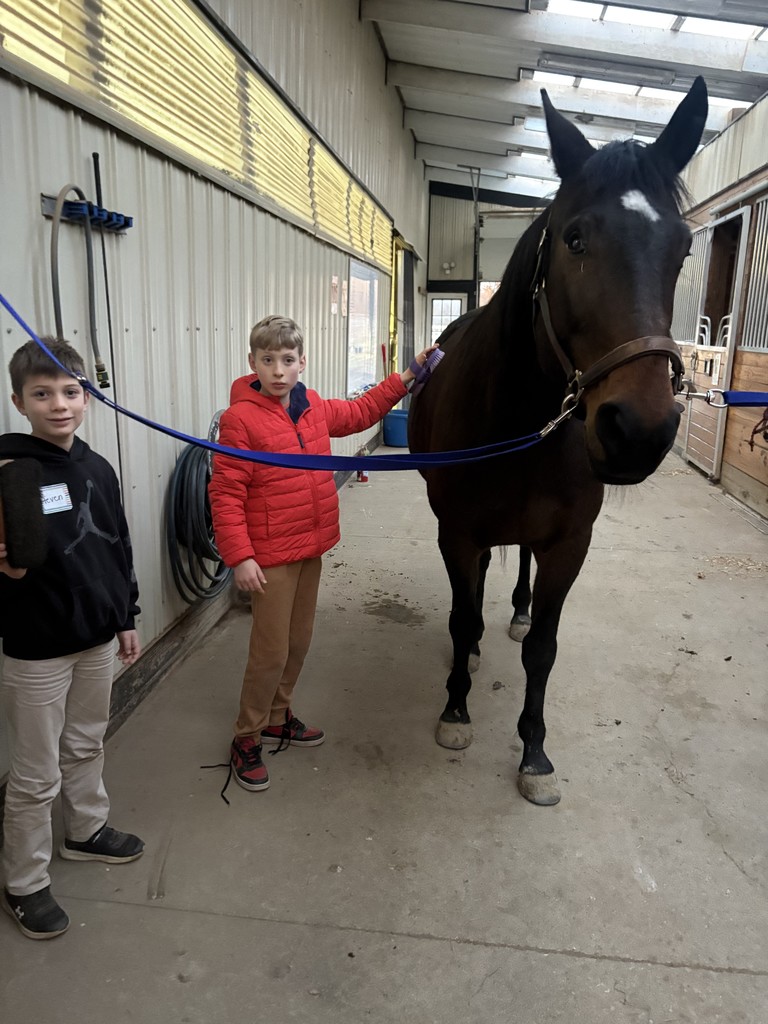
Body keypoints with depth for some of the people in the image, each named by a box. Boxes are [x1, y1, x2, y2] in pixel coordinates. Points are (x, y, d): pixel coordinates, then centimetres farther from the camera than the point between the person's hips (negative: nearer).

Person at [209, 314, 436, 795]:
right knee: (271, 651, 1)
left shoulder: (315, 408, 4)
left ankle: (278, 718, 38)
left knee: (299, 641, 18)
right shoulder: (241, 418, -16)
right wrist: (240, 557, -22)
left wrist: (405, 378, 20)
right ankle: (247, 739, 21)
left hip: (311, 549, 7)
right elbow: (225, 493, -17)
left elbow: (360, 413, 23)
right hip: (271, 557, -7)